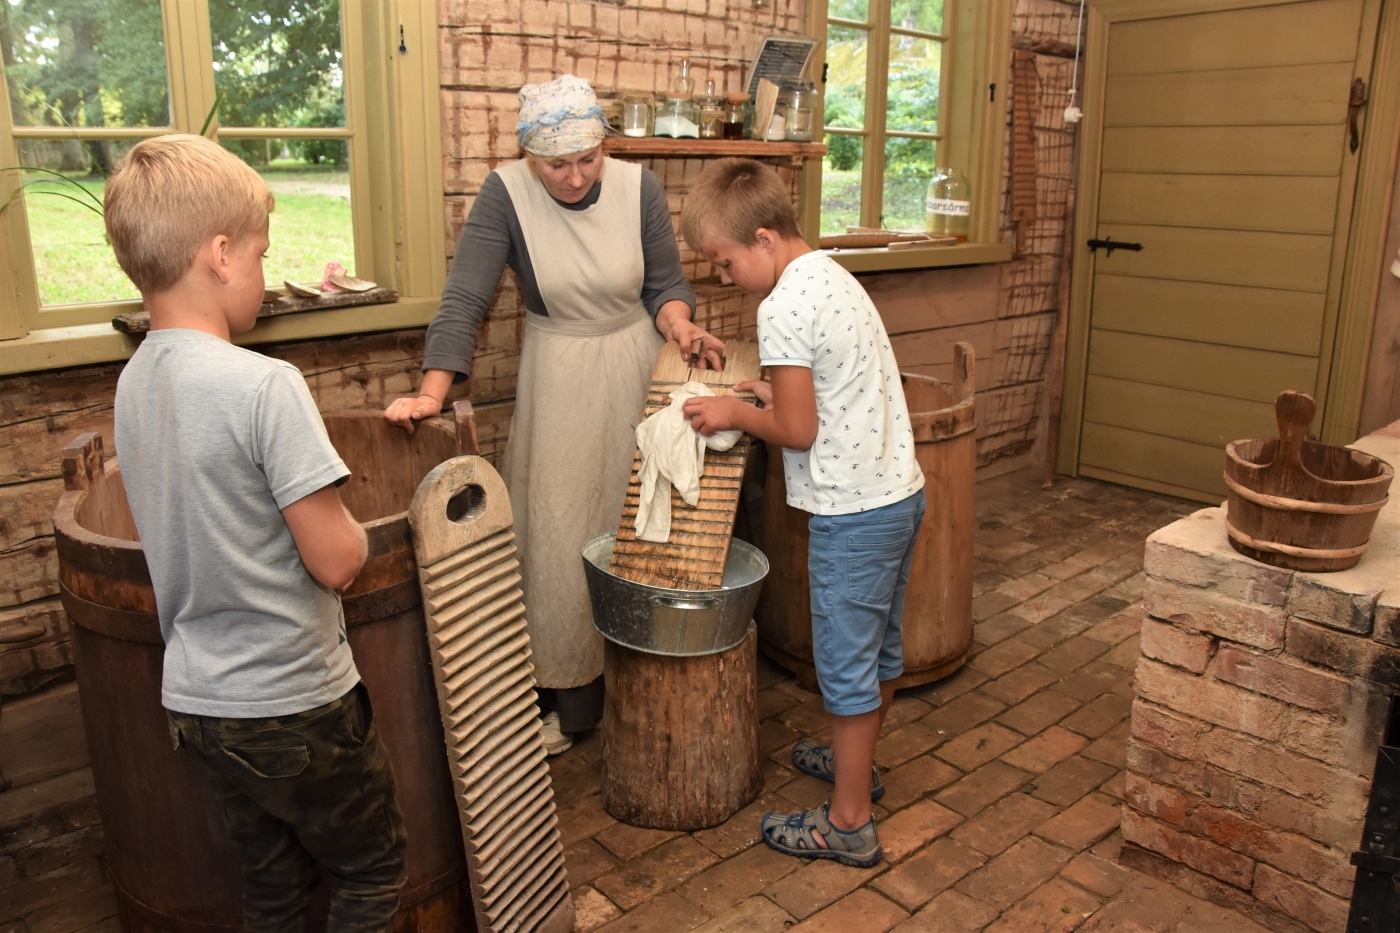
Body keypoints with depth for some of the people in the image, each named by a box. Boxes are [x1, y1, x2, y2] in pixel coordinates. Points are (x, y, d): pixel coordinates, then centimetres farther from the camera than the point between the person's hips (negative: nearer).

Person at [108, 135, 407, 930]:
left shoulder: (133, 382, 1)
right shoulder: (265, 386, -24)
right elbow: (336, 562, -23)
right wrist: (351, 528, -2)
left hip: (196, 701, 7)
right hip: (292, 705, -7)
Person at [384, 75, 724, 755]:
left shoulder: (638, 187, -8)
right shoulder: (505, 195, -13)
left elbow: (665, 283, 0)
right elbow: (464, 301, -17)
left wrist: (680, 326, -21)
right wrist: (432, 393, -27)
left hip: (635, 367, 1)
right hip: (557, 375, -1)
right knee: (558, 532, 2)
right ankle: (562, 694, 18)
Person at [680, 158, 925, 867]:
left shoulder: (782, 307, -19)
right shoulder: (834, 276, 11)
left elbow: (799, 430, -18)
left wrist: (736, 415, -3)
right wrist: (780, 391, 11)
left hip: (853, 511, -10)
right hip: (901, 491, 10)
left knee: (845, 663, 3)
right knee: (879, 644, 22)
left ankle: (849, 822, 17)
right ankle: (858, 761, 42)